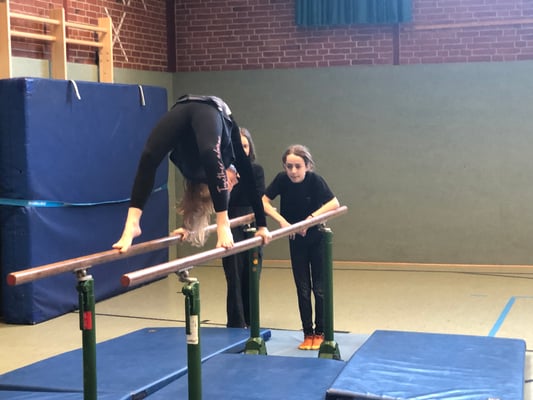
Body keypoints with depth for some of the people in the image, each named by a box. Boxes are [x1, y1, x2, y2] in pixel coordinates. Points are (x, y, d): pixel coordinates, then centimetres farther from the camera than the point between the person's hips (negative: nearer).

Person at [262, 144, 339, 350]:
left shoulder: (315, 180, -23)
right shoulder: (282, 179, -17)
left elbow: (334, 203, -29)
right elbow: (264, 202, -15)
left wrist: (311, 217, -35)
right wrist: (282, 220, -26)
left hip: (317, 238, -2)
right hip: (296, 240, 2)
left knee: (319, 287, 3)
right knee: (302, 288, 7)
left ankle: (320, 333, 15)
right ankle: (308, 334, 16)